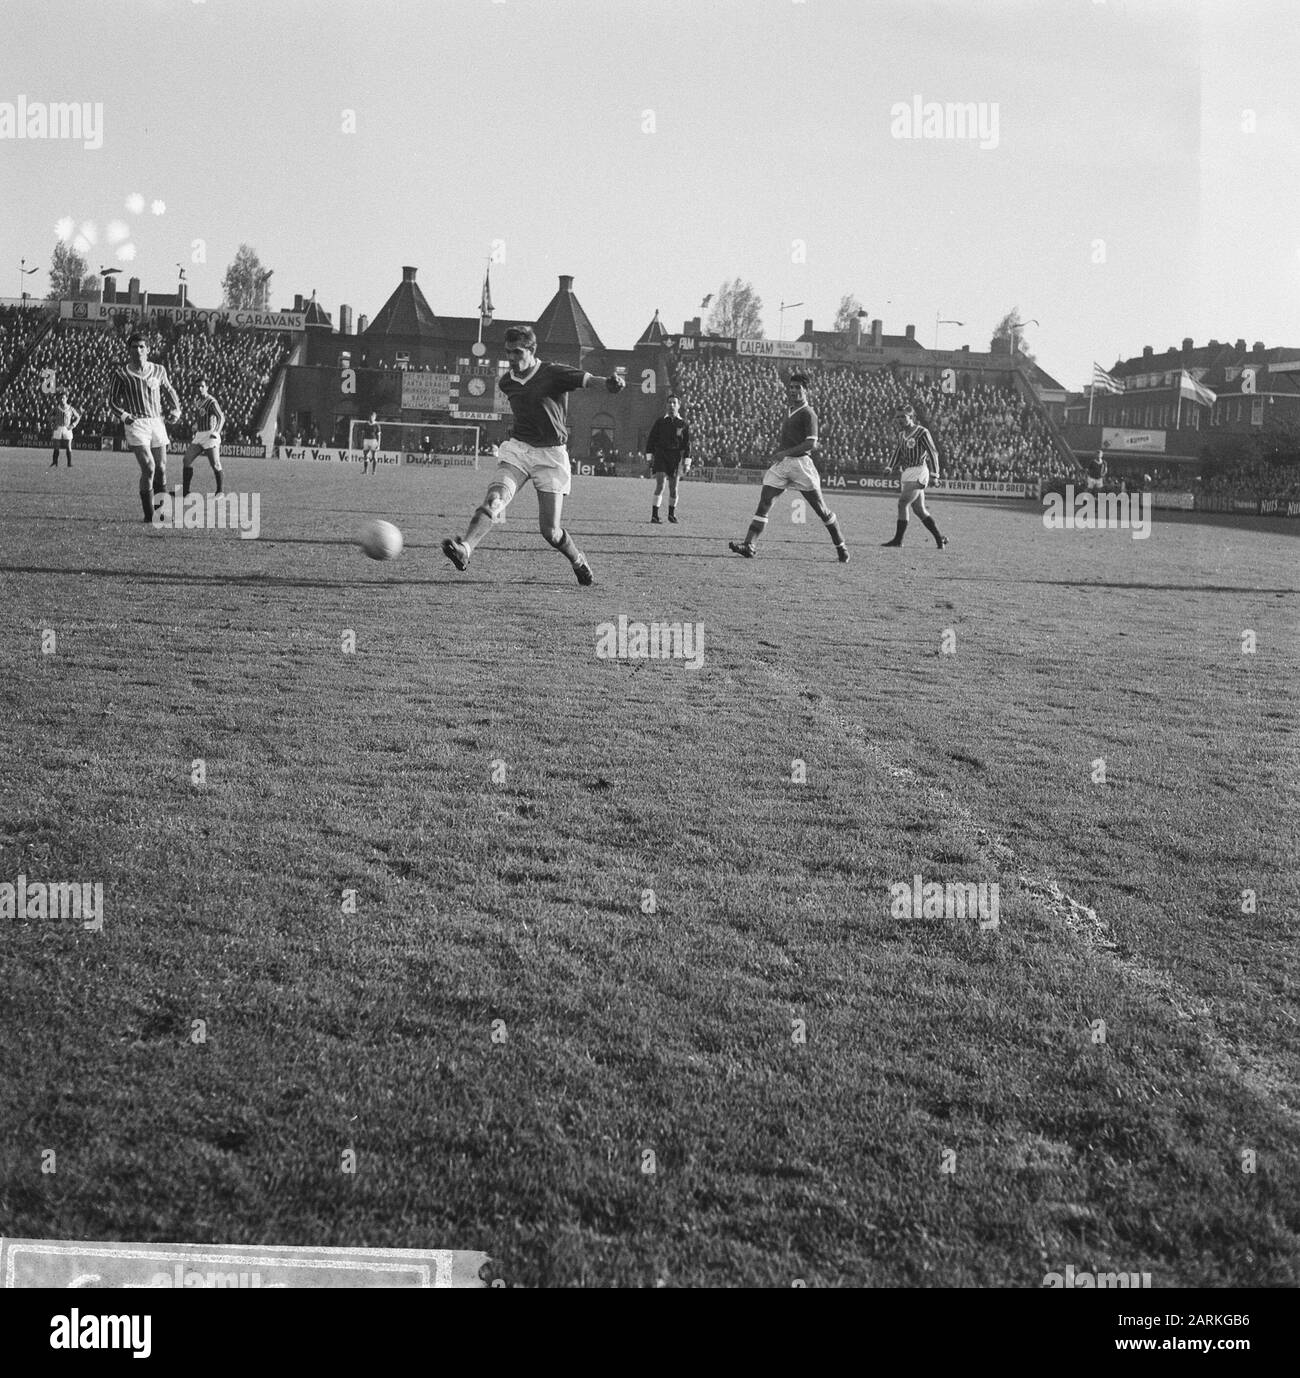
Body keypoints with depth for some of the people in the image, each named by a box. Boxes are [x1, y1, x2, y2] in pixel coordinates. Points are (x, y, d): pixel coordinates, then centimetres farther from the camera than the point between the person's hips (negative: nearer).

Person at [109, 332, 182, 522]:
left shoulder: (158, 370, 10)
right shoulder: (122, 374, 1)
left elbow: (169, 390, 25)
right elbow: (113, 400, 7)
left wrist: (176, 409, 8)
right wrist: (123, 415, -12)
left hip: (157, 422, 4)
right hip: (136, 423, -4)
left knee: (161, 469, 1)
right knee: (148, 468, -16)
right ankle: (149, 514, -9)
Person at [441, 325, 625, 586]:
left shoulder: (553, 374, -10)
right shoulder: (506, 382, 8)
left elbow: (586, 379, -26)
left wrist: (608, 382, -47)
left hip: (550, 454, -4)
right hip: (517, 448, 4)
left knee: (550, 531, -4)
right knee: (494, 498, -24)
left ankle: (578, 561, 25)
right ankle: (465, 549, -39)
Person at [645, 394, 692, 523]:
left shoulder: (683, 425, 6)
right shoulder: (660, 422, 6)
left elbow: (687, 445, 6)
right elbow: (651, 439, 8)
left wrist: (687, 463, 0)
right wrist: (650, 458, 1)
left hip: (675, 459, 1)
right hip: (660, 456, -1)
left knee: (673, 488, 6)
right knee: (660, 485, -15)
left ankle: (672, 514, 26)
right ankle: (654, 515, -15)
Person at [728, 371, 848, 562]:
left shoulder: (808, 414, -7)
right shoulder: (790, 413, 19)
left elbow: (811, 444, -15)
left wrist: (785, 452, -18)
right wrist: (776, 452, 11)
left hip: (800, 463, -7)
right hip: (782, 464, 8)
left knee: (821, 508, 0)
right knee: (764, 504, -6)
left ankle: (840, 546, 13)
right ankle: (748, 545, -13)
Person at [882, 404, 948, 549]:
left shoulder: (921, 432, -10)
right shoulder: (902, 434, 14)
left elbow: (933, 452, -11)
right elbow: (898, 451, 21)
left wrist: (934, 473, -18)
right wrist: (890, 467, 5)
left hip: (918, 472, -9)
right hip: (907, 474, 9)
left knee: (903, 504, -13)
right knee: (919, 509, 10)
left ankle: (898, 539, -10)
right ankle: (940, 537, 19)